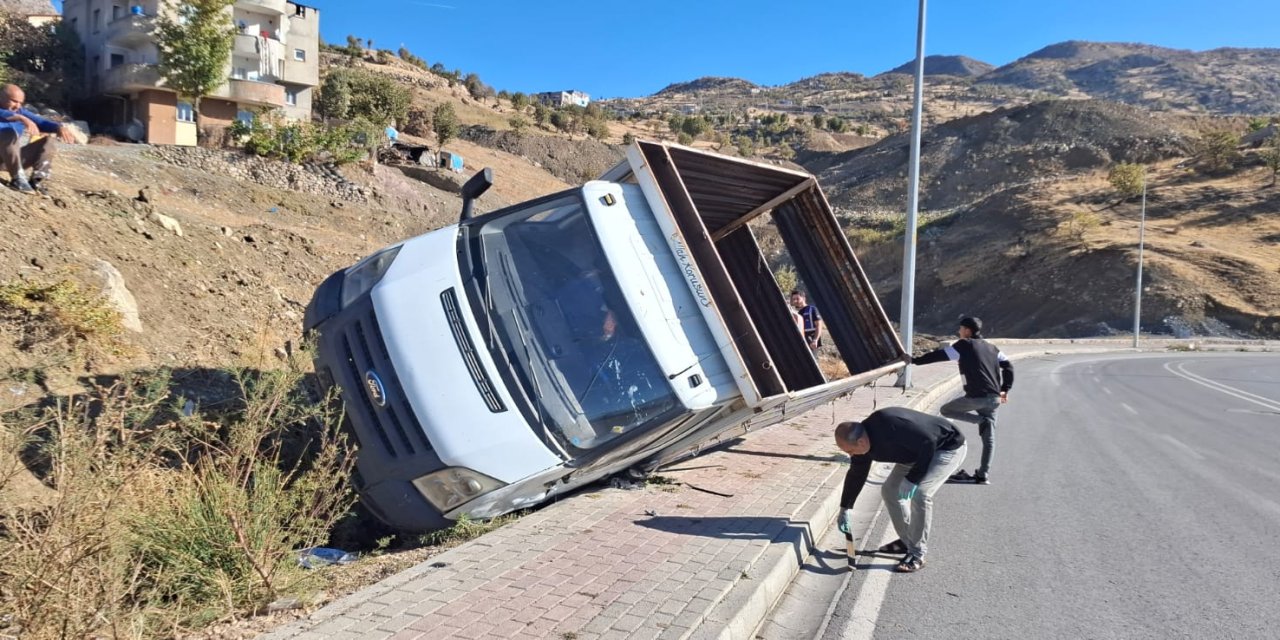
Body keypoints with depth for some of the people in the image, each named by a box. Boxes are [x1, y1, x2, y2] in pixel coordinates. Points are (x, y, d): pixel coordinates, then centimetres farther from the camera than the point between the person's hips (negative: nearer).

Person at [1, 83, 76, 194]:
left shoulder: (20, 112, 12)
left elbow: (40, 122, -1)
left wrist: (59, 127, -22)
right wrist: (22, 118, -47)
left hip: (17, 158, 6)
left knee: (47, 141, 1)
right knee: (9, 133, -29)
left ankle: (35, 181, -15)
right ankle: (18, 179, -28)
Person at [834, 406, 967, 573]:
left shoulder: (891, 425, -39)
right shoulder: (863, 440, -10)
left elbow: (928, 442, -33)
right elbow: (856, 475, 4)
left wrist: (912, 479, -27)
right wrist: (845, 508, 8)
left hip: (949, 447, -9)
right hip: (919, 452, 9)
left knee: (920, 493, -22)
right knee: (889, 490, 5)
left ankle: (917, 555, -11)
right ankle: (907, 541, 20)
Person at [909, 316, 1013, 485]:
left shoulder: (964, 345, 0)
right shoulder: (991, 347, 20)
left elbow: (939, 355, -2)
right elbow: (1008, 366, 16)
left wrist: (915, 360, 5)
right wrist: (1005, 390, 16)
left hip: (976, 396, -7)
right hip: (994, 398, 7)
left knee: (946, 410, 14)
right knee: (988, 437, 9)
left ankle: (981, 420, -4)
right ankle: (983, 475, 7)